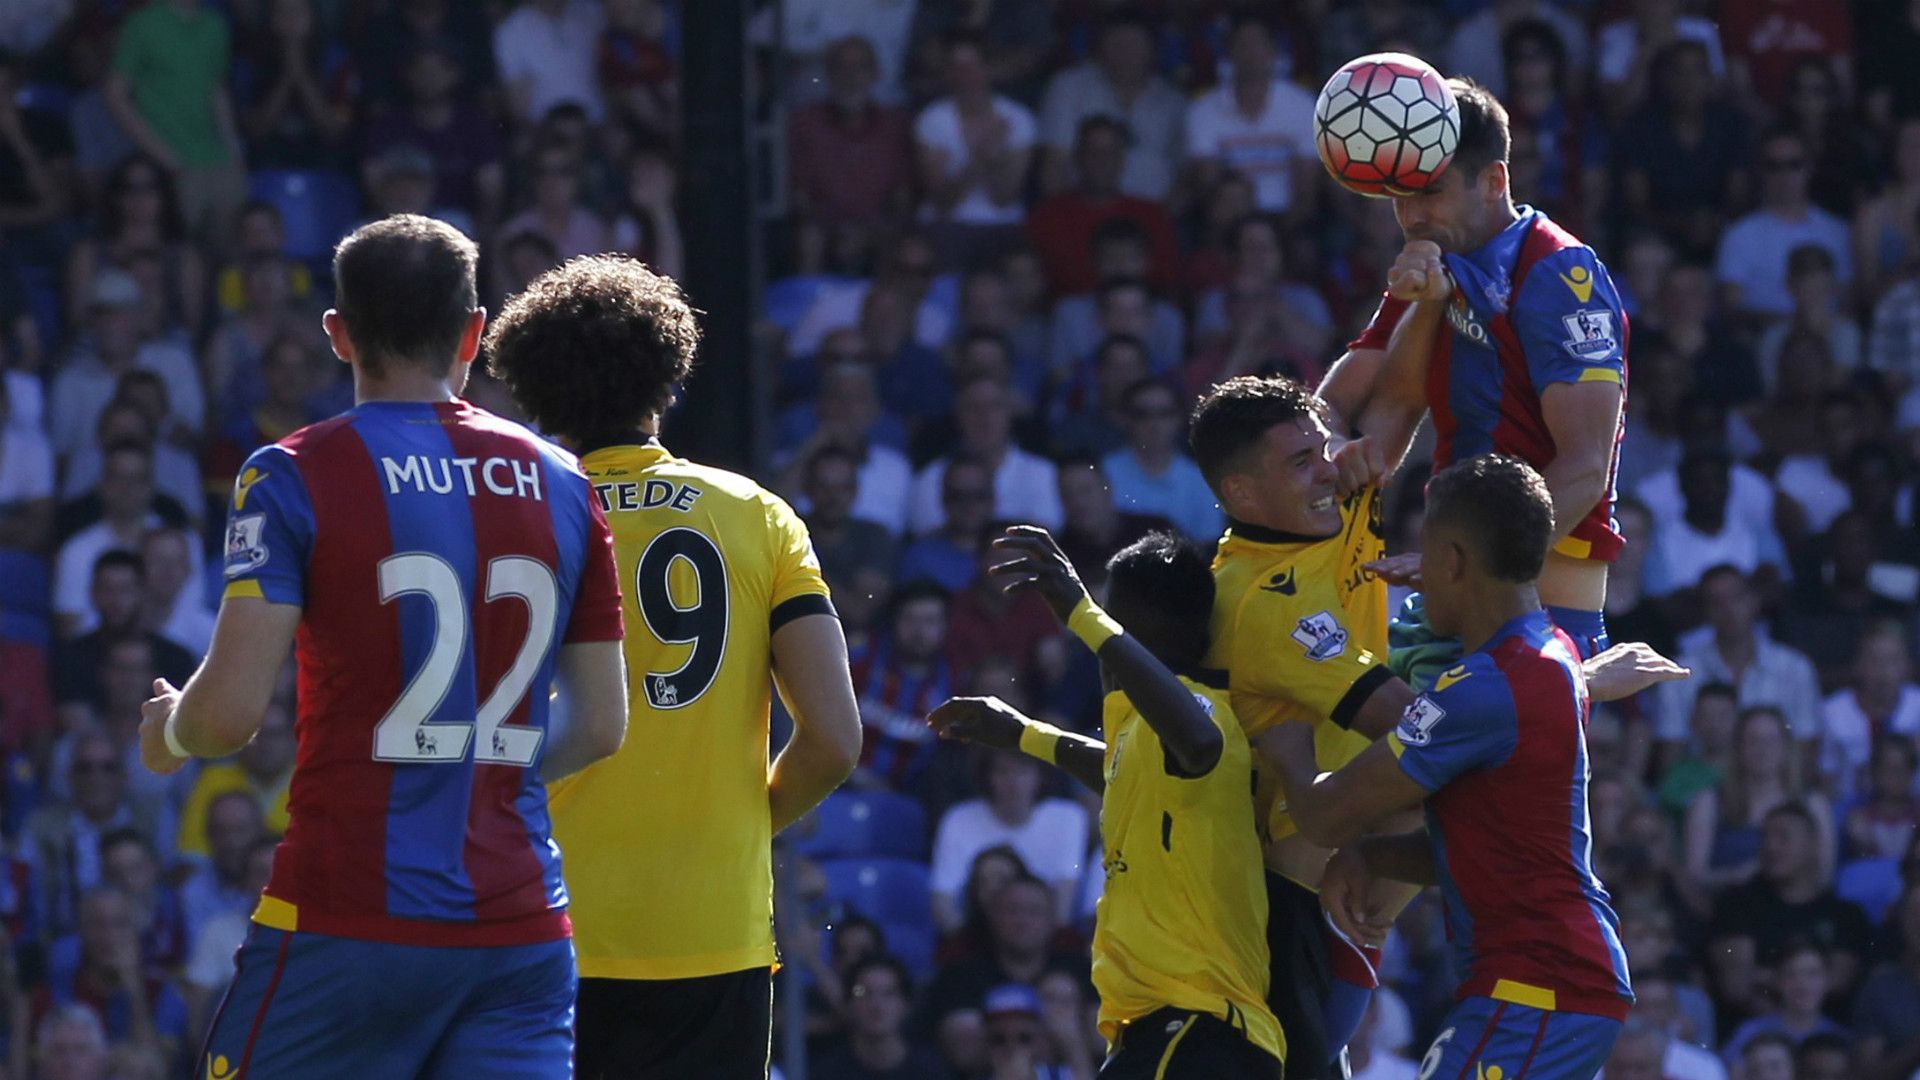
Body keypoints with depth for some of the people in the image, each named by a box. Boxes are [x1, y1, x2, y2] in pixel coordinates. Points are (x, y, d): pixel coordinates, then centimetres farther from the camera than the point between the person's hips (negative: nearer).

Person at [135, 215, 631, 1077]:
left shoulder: (291, 478, -5)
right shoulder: (562, 484, 9)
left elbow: (230, 711, -12)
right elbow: (600, 727, 12)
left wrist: (168, 734, 12)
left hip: (347, 921, -4)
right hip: (522, 928, 4)